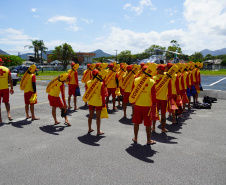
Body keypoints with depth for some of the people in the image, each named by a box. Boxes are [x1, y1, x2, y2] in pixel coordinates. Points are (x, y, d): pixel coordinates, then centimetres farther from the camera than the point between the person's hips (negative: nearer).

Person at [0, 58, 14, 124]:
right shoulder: (7, 69, 3)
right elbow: (10, 80, 2)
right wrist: (11, 88, 10)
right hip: (5, 88, 2)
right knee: (6, 102, 17)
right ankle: (9, 114, -2)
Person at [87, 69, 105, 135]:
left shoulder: (88, 83, -4)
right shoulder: (101, 83, -13)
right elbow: (102, 94, -10)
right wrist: (104, 103, -1)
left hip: (91, 102, 4)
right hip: (98, 102, -4)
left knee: (90, 116, 17)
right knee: (98, 117, 6)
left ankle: (89, 129, 31)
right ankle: (98, 131, 14)